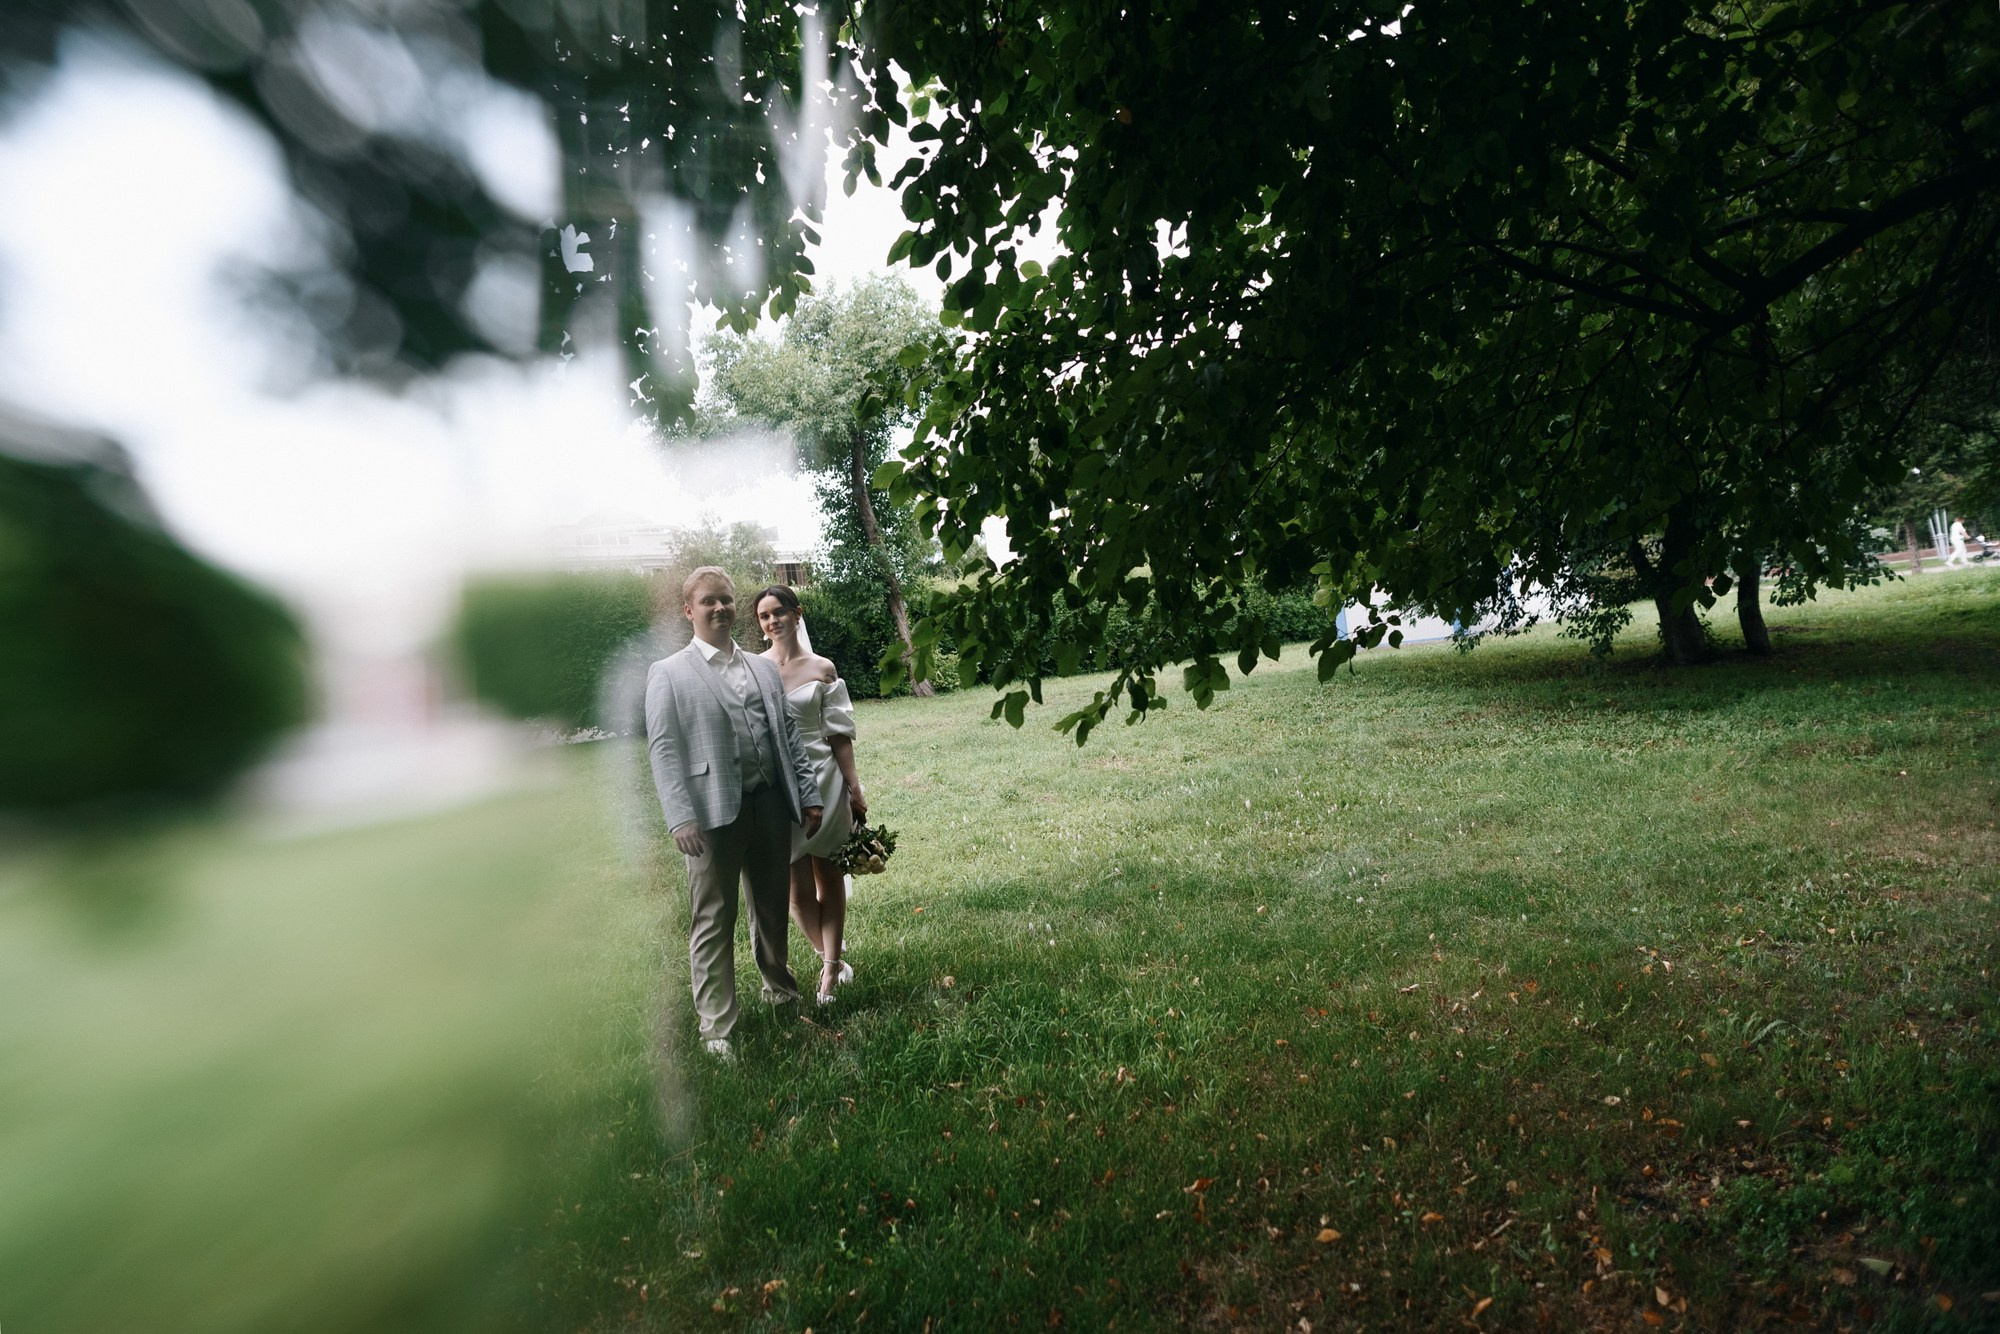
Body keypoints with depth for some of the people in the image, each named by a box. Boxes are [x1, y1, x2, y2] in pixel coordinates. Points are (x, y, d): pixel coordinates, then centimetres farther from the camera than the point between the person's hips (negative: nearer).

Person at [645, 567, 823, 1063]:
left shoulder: (764, 668, 14)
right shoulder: (668, 673, 0)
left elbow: (789, 737, 14)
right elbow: (662, 749, -7)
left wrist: (809, 796, 8)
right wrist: (681, 818, -17)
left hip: (770, 804, 5)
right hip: (714, 812, -4)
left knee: (773, 905, 18)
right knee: (713, 921, 2)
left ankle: (777, 984, 42)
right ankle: (716, 1027, 14)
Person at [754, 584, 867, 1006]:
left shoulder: (822, 669, 0)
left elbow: (839, 734, 1)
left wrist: (854, 790, -1)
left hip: (823, 780, 0)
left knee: (829, 877, 6)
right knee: (797, 887, 6)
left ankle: (830, 970, 14)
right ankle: (831, 958, 27)